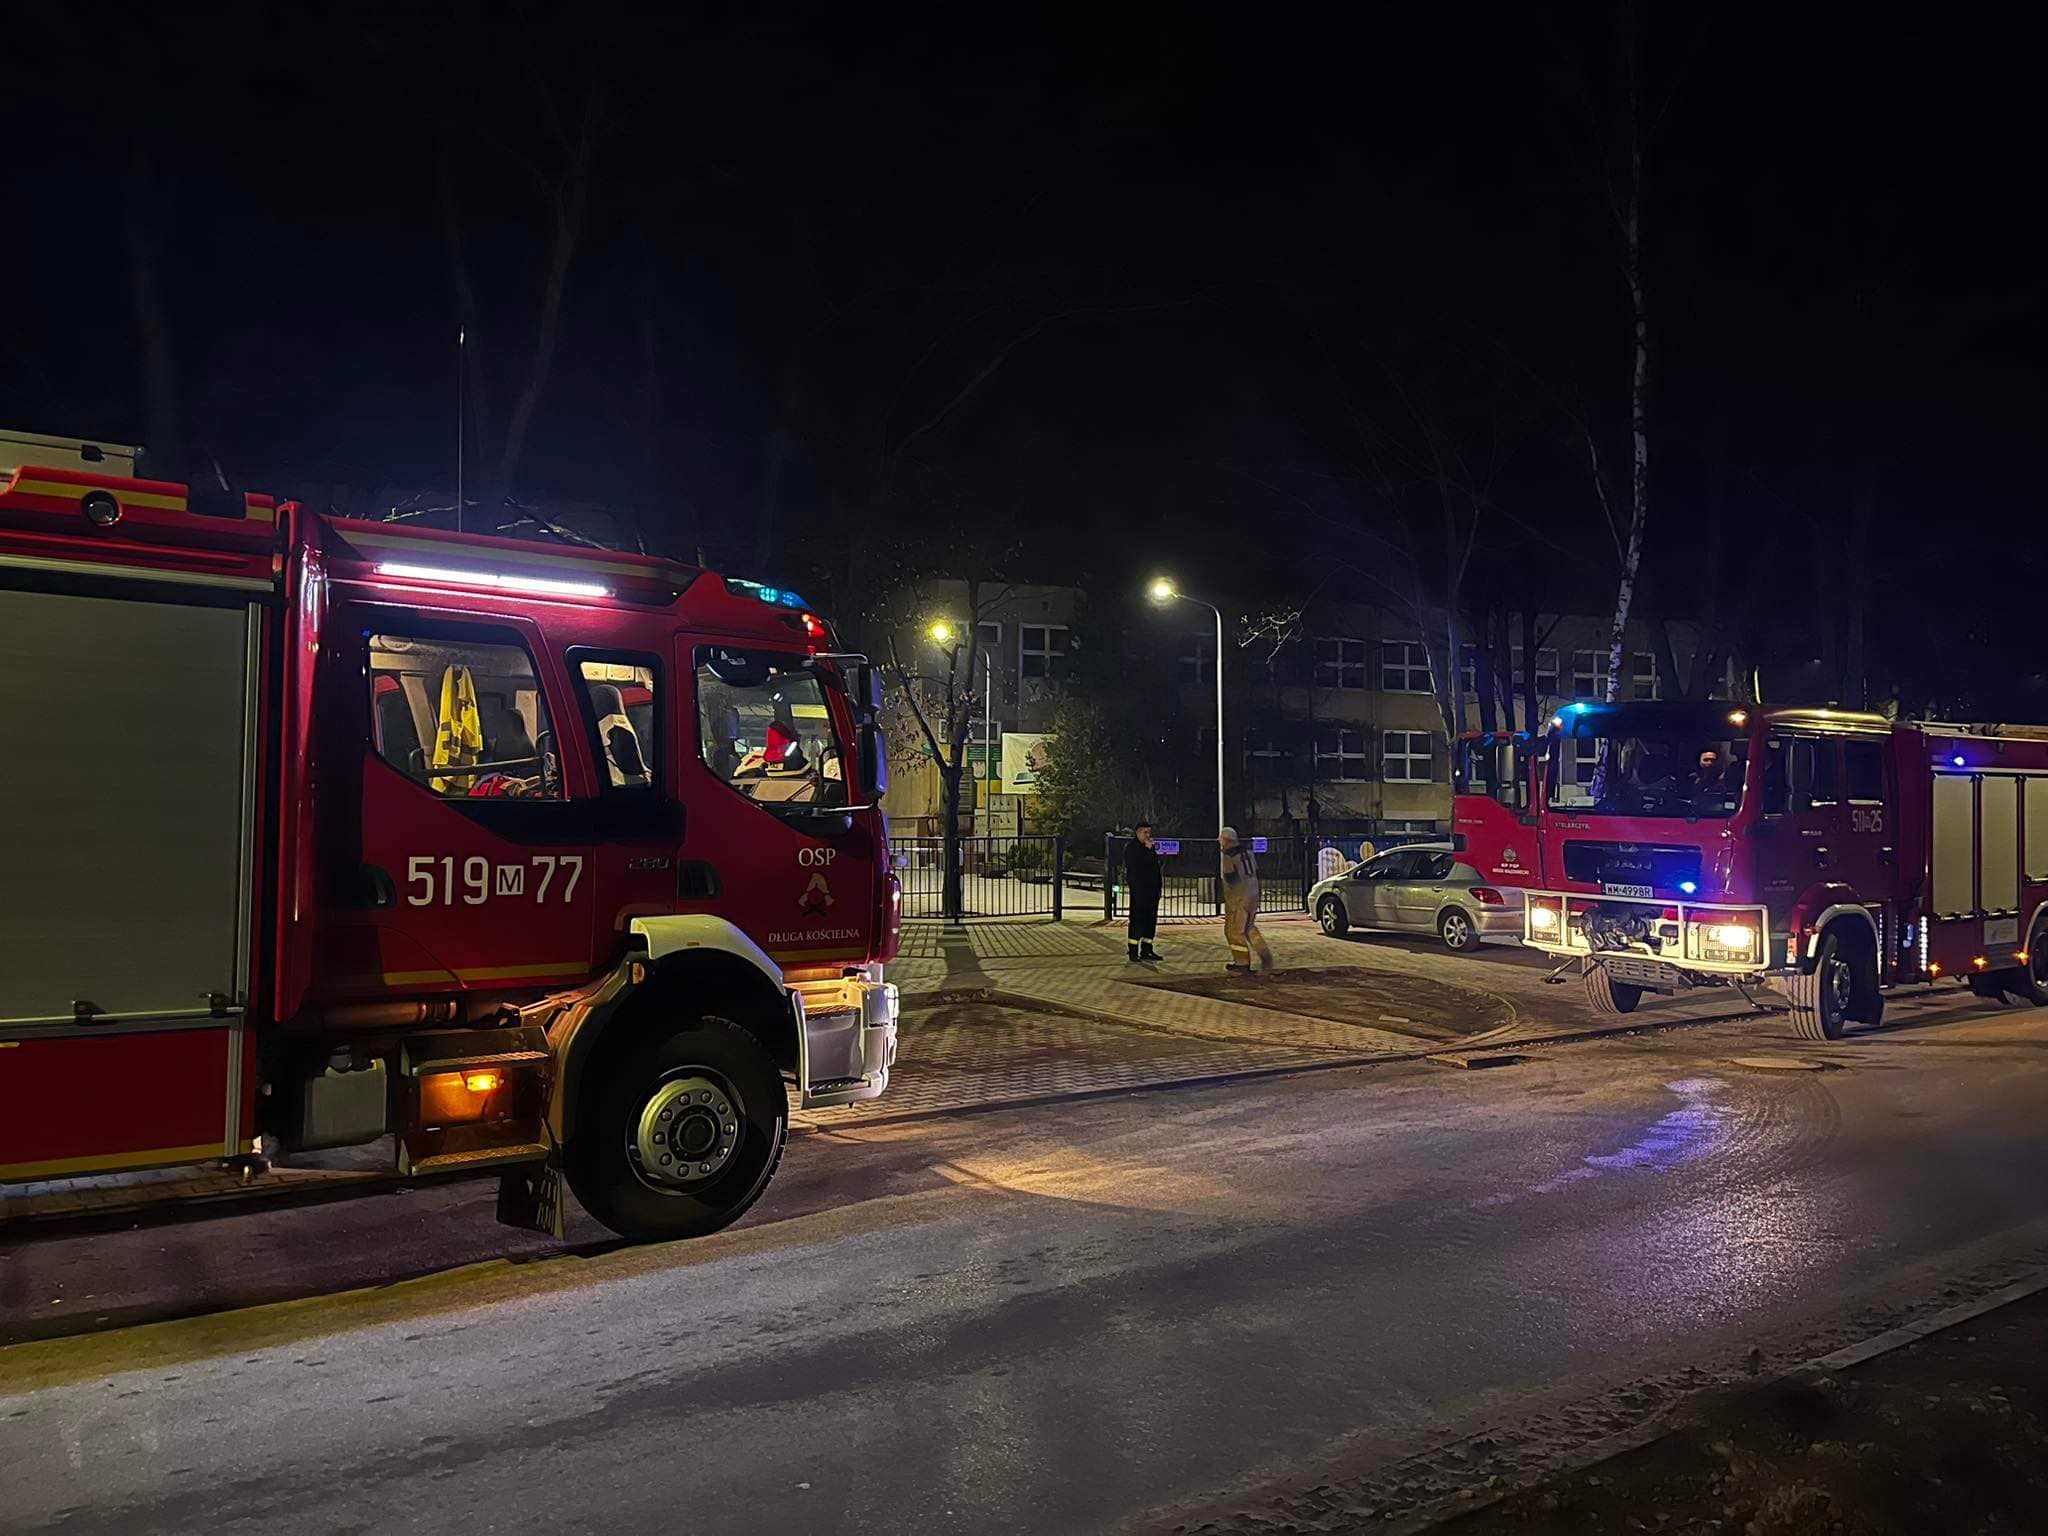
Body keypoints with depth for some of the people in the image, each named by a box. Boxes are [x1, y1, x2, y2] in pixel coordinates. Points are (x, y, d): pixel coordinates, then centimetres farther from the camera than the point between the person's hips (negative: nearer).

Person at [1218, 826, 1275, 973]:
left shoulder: (1228, 856, -15)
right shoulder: (1247, 851, 10)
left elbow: (1230, 879, -19)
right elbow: (1256, 872, 15)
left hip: (1238, 899, -8)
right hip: (1253, 895, 8)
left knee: (1234, 930, 3)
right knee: (1249, 927, 21)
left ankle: (1242, 962, 6)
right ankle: (1265, 955, 14)